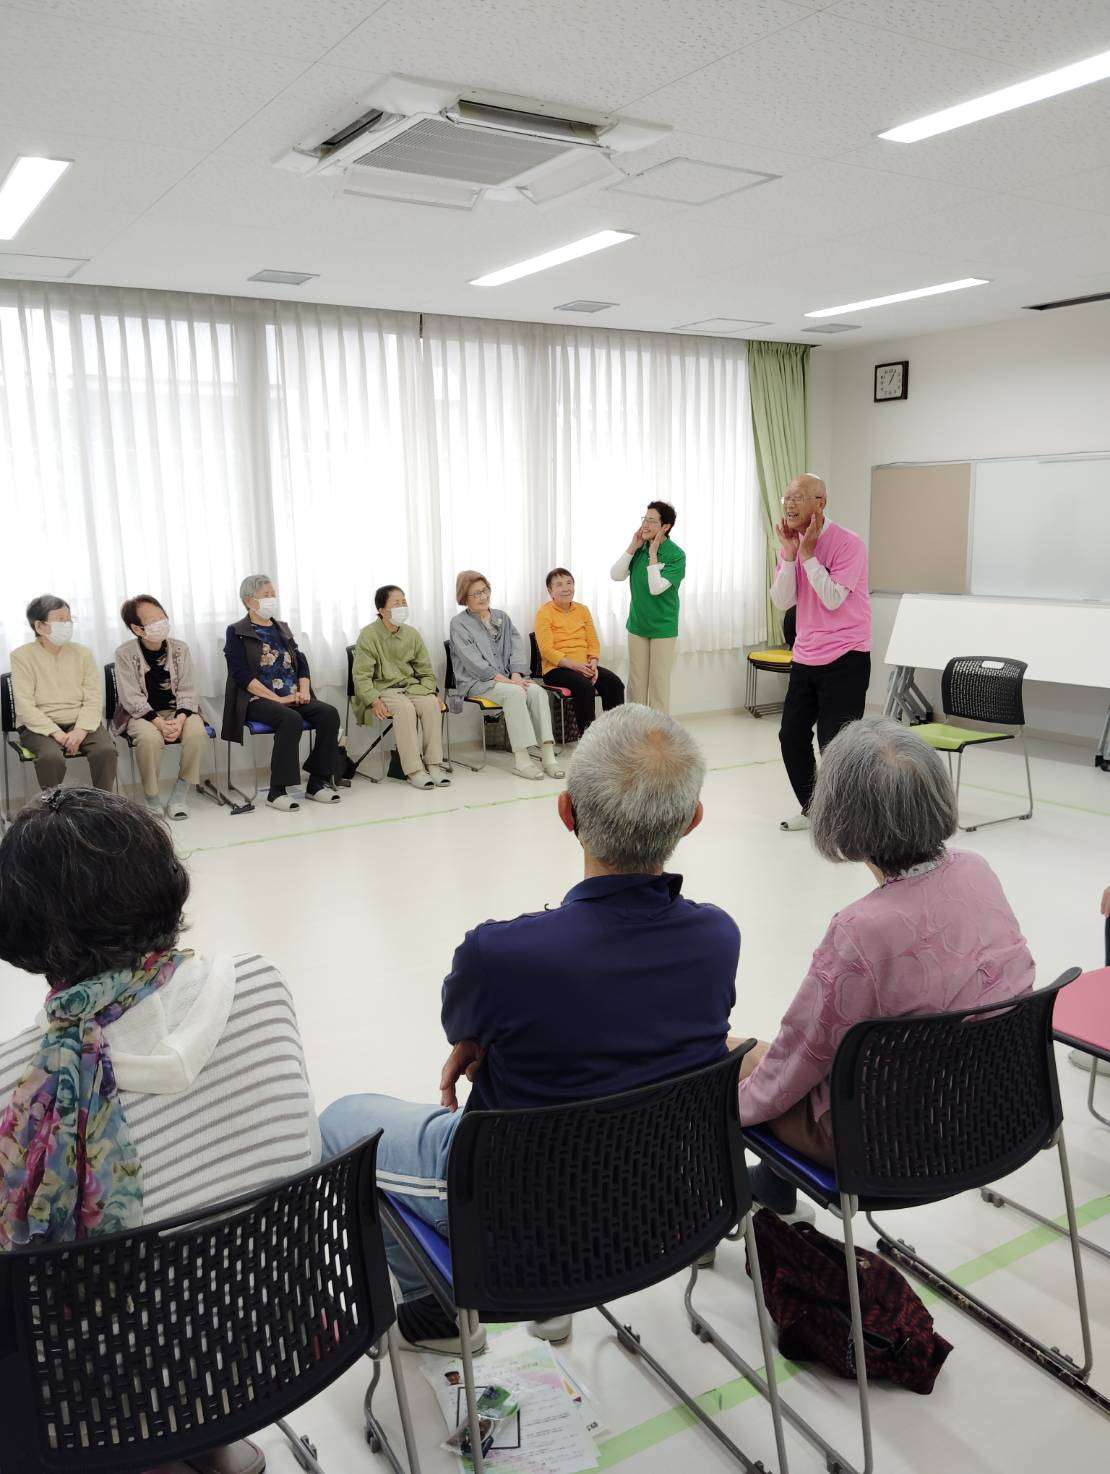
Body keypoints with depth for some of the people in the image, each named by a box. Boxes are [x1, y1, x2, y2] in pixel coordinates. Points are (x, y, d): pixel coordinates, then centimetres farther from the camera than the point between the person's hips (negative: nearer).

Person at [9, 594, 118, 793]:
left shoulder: (82, 653, 11)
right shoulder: (22, 656, 1)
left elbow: (94, 699, 2)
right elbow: (24, 705, -8)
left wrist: (81, 730, -16)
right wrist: (57, 734, -20)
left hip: (82, 723, 3)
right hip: (40, 726, -3)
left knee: (106, 751, -27)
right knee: (51, 757, -34)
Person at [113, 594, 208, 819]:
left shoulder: (179, 648, -1)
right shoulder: (125, 654, -8)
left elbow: (187, 691, -2)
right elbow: (132, 698, -13)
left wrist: (179, 720, -21)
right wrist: (159, 723, -26)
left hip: (178, 711, 2)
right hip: (141, 714, -2)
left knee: (196, 732, -31)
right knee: (150, 737, -36)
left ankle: (180, 794, -14)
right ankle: (151, 799, -14)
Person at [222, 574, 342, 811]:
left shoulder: (282, 628, 22)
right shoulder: (237, 632, 4)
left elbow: (301, 663, 16)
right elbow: (242, 675, -8)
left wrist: (304, 691, -5)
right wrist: (277, 699, -18)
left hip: (294, 697, 6)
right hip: (258, 699, -5)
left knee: (329, 713, -21)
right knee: (291, 719, -35)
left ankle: (318, 782, -14)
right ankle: (277, 790, -27)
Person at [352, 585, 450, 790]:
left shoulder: (411, 634, 9)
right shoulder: (369, 635, -6)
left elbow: (426, 671, 14)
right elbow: (361, 676, -9)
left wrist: (430, 692, -5)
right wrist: (374, 701, -23)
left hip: (411, 686, 4)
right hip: (382, 688, -4)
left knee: (431, 704, -27)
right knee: (404, 708, -35)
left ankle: (434, 763, -22)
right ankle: (413, 770, -32)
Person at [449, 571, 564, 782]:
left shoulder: (501, 617, 20)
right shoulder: (459, 624, 2)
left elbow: (517, 648, 9)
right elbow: (472, 661, -10)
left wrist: (516, 675, -11)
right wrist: (504, 680, -19)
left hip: (509, 678, 5)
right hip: (477, 682, -5)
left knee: (538, 691, -26)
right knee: (515, 693, -34)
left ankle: (548, 757, -33)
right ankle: (522, 760, -37)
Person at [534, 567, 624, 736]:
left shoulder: (583, 610, 17)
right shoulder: (544, 613, -1)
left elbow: (593, 642, 13)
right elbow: (547, 650, -11)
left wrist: (593, 664, -9)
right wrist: (575, 665, -21)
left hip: (585, 666, 5)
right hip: (556, 669, -5)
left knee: (615, 683, -20)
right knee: (585, 687, -34)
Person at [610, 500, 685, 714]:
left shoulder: (676, 556, -14)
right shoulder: (639, 547, 1)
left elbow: (656, 588, -23)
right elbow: (616, 575, -6)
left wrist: (652, 555, -20)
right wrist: (632, 547, -12)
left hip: (663, 628, -5)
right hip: (637, 624, 5)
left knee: (659, 682, 2)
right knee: (636, 682, 10)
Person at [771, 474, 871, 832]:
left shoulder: (847, 544, -13)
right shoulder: (792, 543, 7)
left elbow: (832, 599, -20)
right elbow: (782, 601, -1)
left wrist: (807, 553, -18)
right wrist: (789, 554, -11)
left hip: (844, 659, -7)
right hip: (805, 657, 7)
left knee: (833, 744, -5)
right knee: (791, 736, 10)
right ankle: (811, 809, 27)